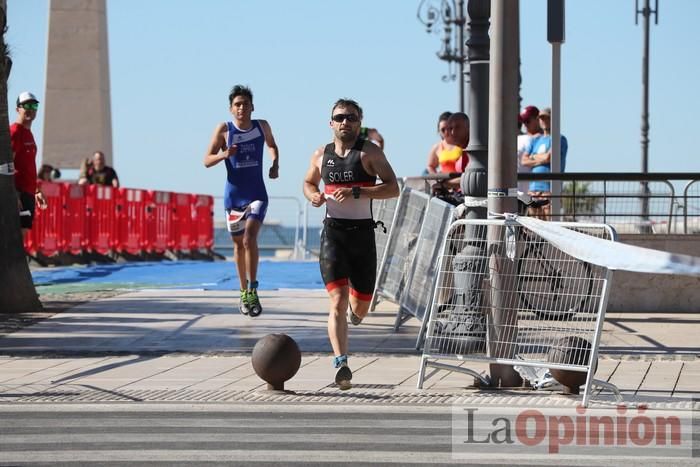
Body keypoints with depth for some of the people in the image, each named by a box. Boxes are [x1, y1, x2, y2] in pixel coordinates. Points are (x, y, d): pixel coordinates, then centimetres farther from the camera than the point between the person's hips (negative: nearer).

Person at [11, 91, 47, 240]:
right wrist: (14, 194, -22)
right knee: (20, 231, -12)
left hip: (29, 193, 9)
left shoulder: (28, 133, 19)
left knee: (24, 231, 7)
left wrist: (37, 191, 24)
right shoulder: (15, 132, -9)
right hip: (18, 192, -9)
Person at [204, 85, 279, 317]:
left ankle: (253, 291, -14)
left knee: (249, 239, -19)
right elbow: (207, 161, -4)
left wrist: (275, 165, 3)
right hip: (233, 195, 1)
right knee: (238, 244, 11)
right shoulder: (224, 129, -5)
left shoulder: (262, 126, 0)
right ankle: (244, 292, 27)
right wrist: (224, 154, -23)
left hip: (257, 194, -1)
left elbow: (272, 146, 22)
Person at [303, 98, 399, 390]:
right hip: (333, 232, 1)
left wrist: (356, 192, -21)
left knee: (361, 305, 11)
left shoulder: (370, 153, -2)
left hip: (363, 232, -1)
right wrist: (313, 195, 2)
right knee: (338, 300, -14)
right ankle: (341, 363, -18)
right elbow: (308, 182, 26)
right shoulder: (321, 155, 8)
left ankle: (356, 310, 50)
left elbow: (393, 188, -11)